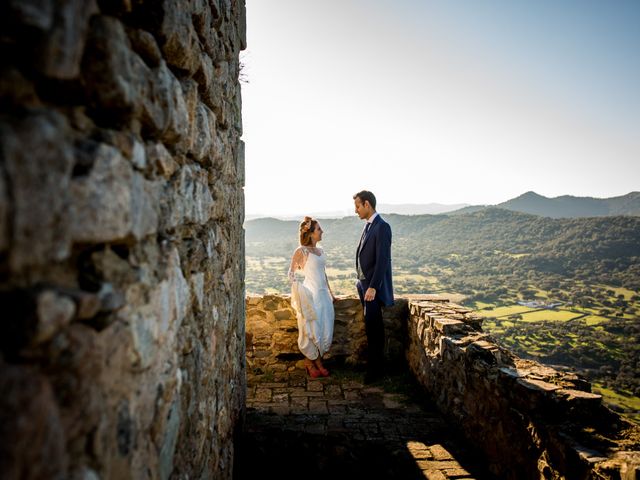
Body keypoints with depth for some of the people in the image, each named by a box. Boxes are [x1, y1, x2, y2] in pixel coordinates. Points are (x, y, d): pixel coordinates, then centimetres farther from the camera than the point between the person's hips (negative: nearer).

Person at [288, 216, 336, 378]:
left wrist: (330, 292, 20)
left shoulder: (320, 251, 13)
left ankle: (316, 360, 22)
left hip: (323, 294, 7)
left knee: (325, 330, 7)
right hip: (311, 295, -7)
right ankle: (310, 362, 19)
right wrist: (298, 289, -17)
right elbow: (291, 272, -7)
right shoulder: (301, 251, -8)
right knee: (311, 330, 0)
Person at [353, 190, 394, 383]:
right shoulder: (368, 226, 12)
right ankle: (377, 360, 29)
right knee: (373, 326, 17)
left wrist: (373, 287, -23)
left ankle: (374, 368, 7)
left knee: (372, 326, -4)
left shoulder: (382, 227, -16)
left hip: (373, 286, -9)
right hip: (364, 283, 9)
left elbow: (382, 260, -21)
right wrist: (362, 281, 14)